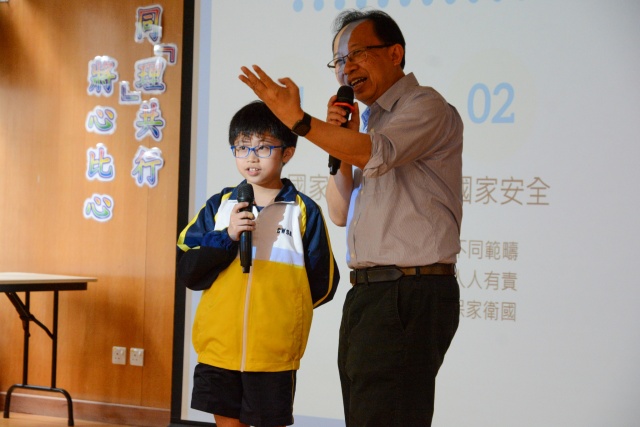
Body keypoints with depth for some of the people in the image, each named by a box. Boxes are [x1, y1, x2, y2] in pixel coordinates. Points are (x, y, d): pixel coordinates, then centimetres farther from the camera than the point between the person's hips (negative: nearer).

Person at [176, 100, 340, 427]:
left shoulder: (304, 212, -1)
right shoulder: (219, 206, 7)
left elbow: (322, 285, 3)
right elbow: (186, 269, 0)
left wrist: (280, 305, 1)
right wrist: (226, 237, -13)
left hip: (274, 351, -3)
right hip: (219, 347, 3)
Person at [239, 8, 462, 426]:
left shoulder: (427, 107, -5)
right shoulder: (371, 118, 19)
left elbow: (379, 154, -25)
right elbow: (341, 213, 17)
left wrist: (298, 120, -31)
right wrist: (342, 144, 3)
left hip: (409, 296, -9)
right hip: (368, 292, 9)